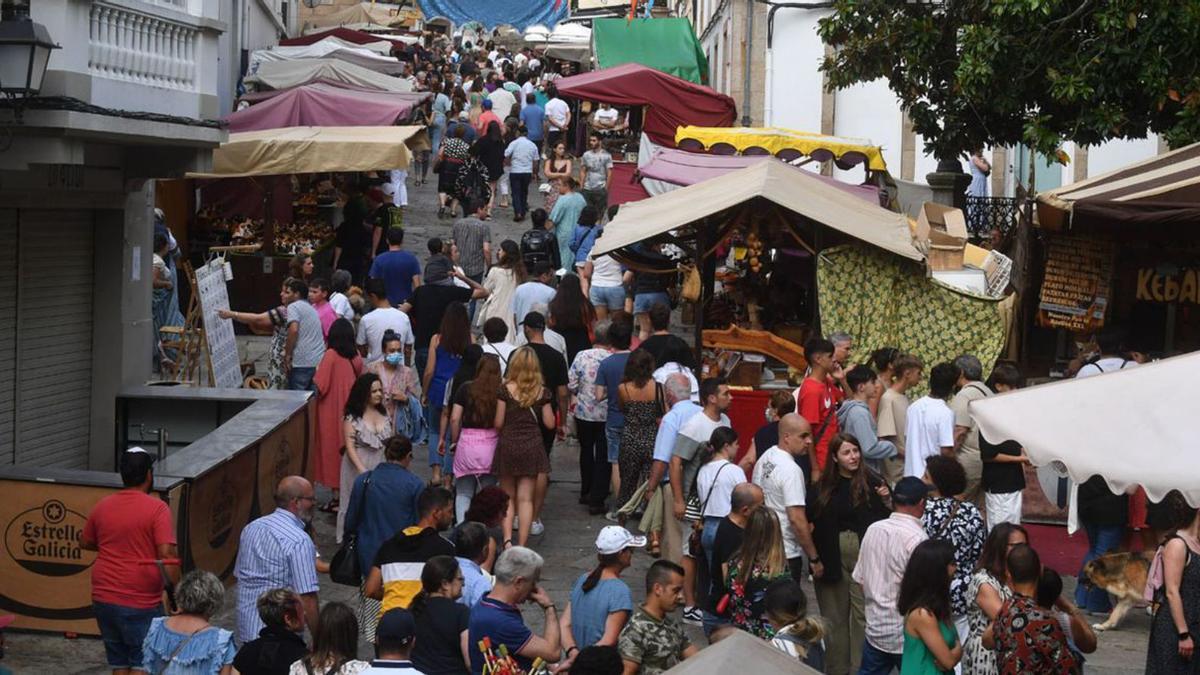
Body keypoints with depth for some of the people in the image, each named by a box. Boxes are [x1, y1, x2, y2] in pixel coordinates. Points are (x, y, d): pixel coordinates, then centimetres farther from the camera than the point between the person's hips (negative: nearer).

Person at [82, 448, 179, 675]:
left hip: (104, 599, 6)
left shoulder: (102, 506, 6)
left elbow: (85, 542, 20)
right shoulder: (157, 508, -12)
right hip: (140, 603, -6)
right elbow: (167, 554, -19)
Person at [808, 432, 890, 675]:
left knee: (863, 614, -2)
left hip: (863, 554, -3)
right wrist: (815, 558, -6)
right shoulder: (823, 486, 3)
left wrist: (886, 500, -23)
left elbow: (886, 518, -5)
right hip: (832, 556, 3)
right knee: (835, 615, 13)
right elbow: (813, 522, 6)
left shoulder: (870, 480, -5)